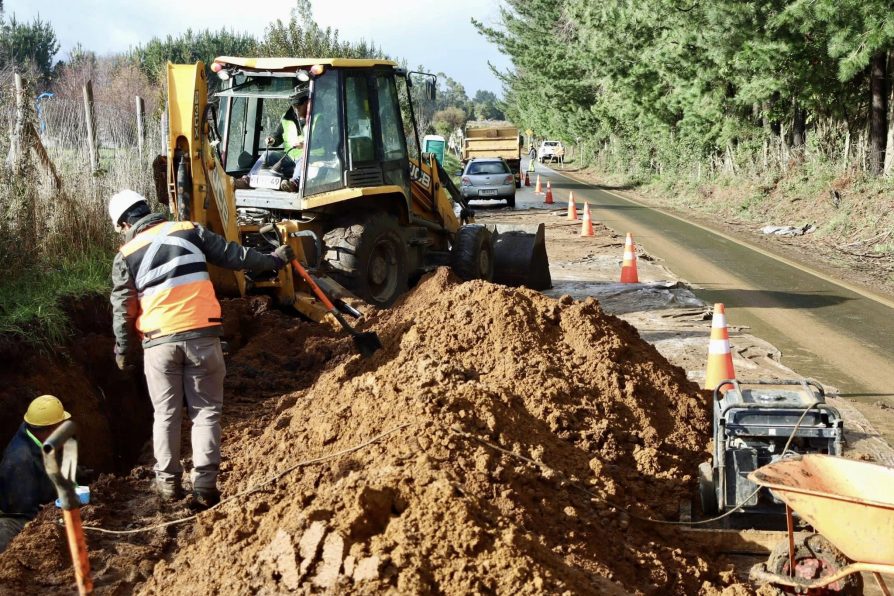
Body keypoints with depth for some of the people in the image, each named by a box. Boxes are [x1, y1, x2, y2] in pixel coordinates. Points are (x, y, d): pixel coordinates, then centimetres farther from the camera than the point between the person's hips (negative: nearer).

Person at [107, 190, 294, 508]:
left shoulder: (126, 256, 4)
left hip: (159, 341, 0)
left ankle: (168, 482, 17)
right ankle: (205, 485, 2)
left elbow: (123, 309, 3)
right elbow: (233, 255, 10)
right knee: (206, 411, 7)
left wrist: (123, 351, 15)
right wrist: (273, 260, 23)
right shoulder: (190, 231, 5)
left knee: (165, 414, 14)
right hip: (202, 335, 0)